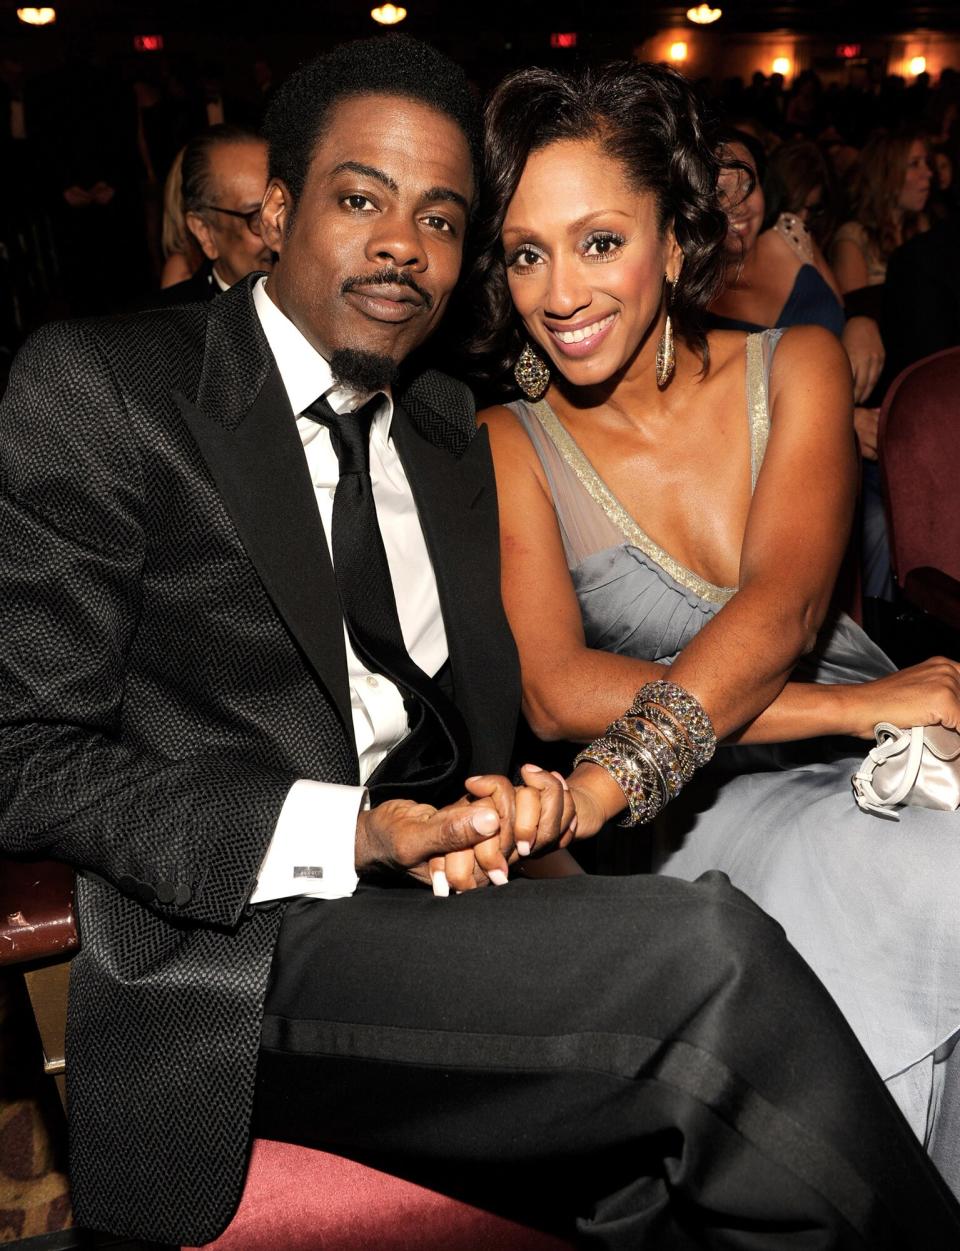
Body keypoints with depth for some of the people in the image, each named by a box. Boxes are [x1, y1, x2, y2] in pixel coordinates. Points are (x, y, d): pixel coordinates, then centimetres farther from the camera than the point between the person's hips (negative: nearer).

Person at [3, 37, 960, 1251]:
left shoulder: (451, 437, 17)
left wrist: (503, 813, -3)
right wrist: (349, 837, -18)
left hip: (415, 908, 5)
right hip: (210, 950, -5)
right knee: (705, 947, -23)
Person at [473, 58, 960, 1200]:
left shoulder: (795, 368, 5)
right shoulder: (508, 449, 1)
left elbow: (785, 603, -13)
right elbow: (558, 692, -14)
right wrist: (851, 705, -20)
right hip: (706, 811, -2)